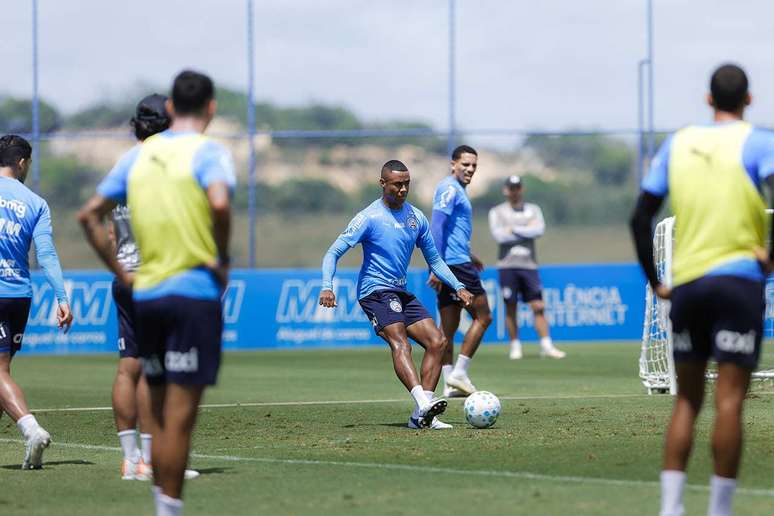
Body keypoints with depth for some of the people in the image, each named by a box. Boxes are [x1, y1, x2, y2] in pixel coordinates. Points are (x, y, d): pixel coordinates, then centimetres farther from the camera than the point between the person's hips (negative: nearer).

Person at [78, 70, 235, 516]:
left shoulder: (139, 155, 11)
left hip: (145, 295, 6)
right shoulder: (208, 152, -6)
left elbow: (90, 215, 12)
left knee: (160, 414, 14)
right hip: (195, 293, -6)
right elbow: (220, 203, -26)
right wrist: (222, 259, -12)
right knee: (180, 416, -4)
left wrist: (122, 273, 13)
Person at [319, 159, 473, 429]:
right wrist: (327, 287, -26)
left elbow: (434, 260, 20)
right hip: (375, 291, -7)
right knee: (400, 343, -27)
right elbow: (334, 252, -11)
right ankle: (423, 404, -45)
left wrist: (458, 287, 8)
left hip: (401, 293, 7)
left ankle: (421, 416, -8)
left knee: (437, 341, -5)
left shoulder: (417, 217, 10)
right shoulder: (369, 217, -9)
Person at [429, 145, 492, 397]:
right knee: (483, 317, -4)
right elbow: (437, 227, -20)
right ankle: (459, 373, -6)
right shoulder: (450, 189, -11)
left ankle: (450, 384, 7)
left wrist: (468, 255, 38)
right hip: (455, 263, -10)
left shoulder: (455, 189, 20)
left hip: (447, 265, 10)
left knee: (448, 327, 7)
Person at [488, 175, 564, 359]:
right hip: (508, 265, -1)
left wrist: (513, 229, -8)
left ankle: (546, 346, -7)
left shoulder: (533, 210, 13)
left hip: (529, 264, 1)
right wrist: (526, 230, -4)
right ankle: (515, 346, 10)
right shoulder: (497, 212, 7)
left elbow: (539, 230, -6)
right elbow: (499, 235, -10)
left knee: (538, 306, -5)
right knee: (510, 308, 1)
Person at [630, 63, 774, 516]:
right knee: (730, 399, -4)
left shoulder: (678, 144, 11)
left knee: (687, 400, 12)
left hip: (686, 283, 4)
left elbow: (641, 218, 10)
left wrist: (654, 280, 14)